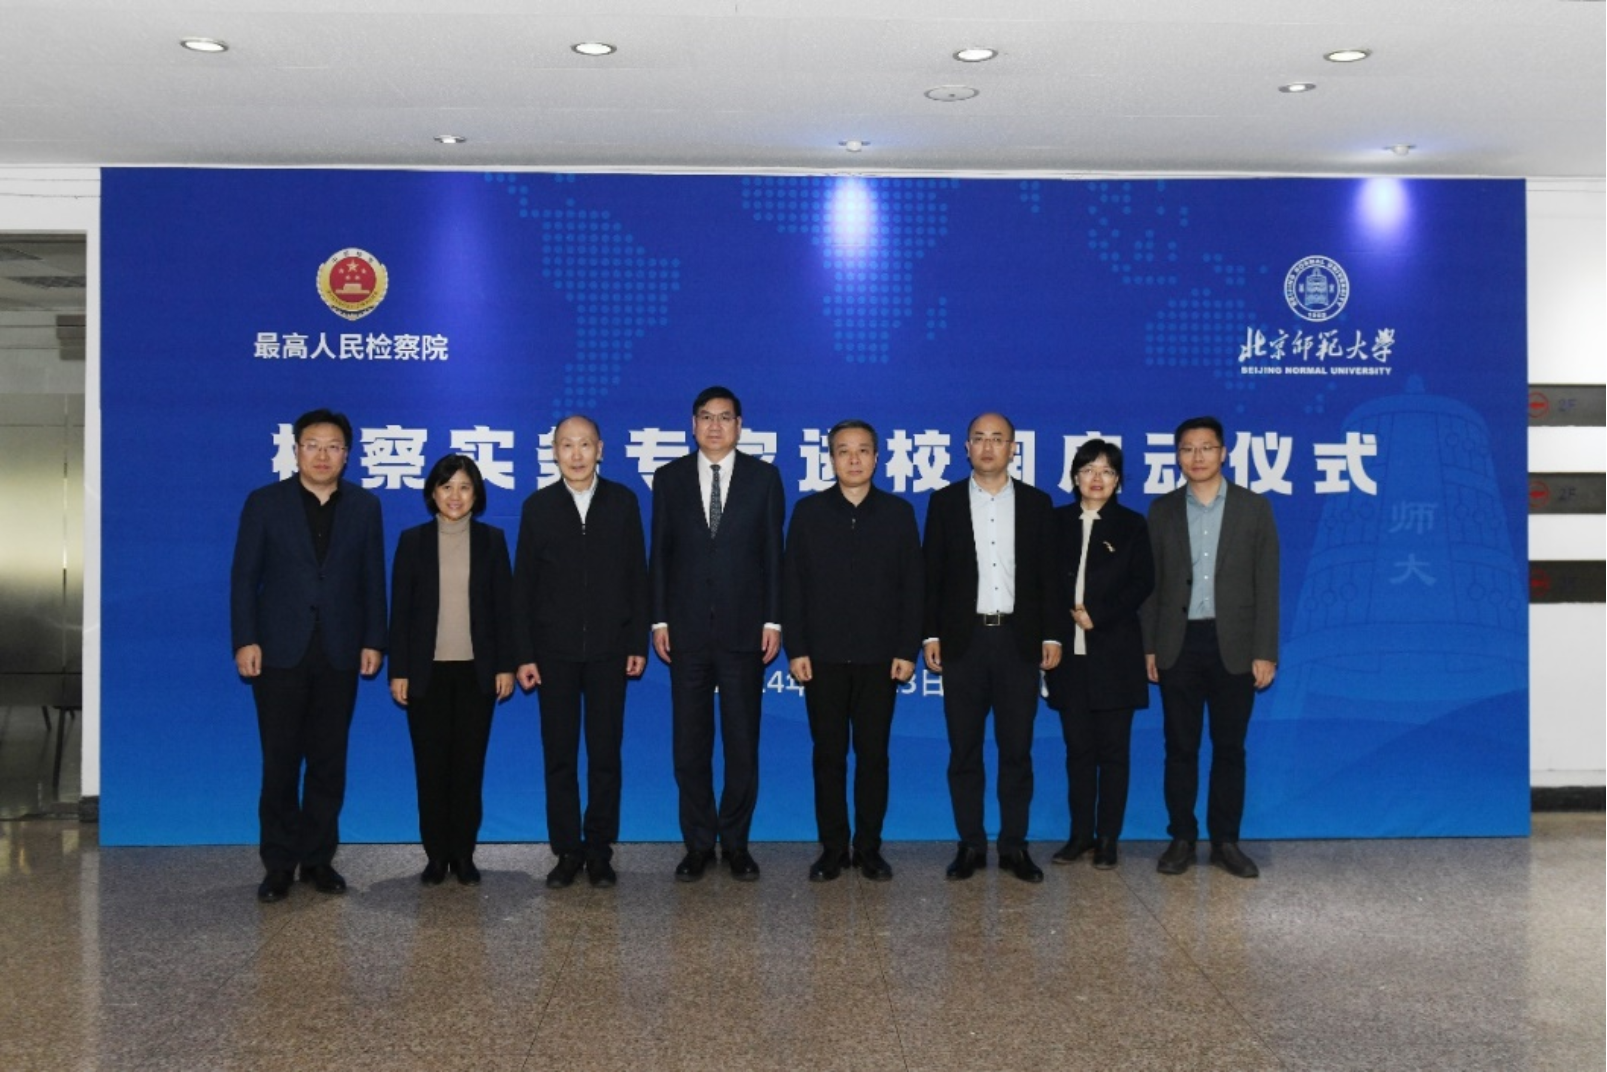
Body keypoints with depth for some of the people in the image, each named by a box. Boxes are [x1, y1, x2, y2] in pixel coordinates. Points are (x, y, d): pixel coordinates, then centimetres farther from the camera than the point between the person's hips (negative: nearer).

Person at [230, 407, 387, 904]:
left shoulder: (365, 506, 7)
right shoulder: (264, 503, 2)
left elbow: (373, 580, 6)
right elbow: (244, 577, 0)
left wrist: (373, 641, 0)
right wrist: (245, 641, -8)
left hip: (339, 653, 2)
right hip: (279, 652, -2)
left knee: (328, 762, 7)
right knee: (280, 762, 2)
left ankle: (318, 858, 17)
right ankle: (279, 865, 13)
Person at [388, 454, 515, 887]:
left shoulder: (491, 540, 4)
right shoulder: (413, 541, 3)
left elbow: (503, 606, 4)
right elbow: (400, 610, 2)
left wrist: (506, 665, -1)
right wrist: (398, 671, -4)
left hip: (477, 671, 0)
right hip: (428, 671, 0)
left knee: (469, 763, 4)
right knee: (431, 763, 4)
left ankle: (464, 854, 15)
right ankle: (436, 855, 15)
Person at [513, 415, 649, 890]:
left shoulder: (623, 501, 5)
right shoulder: (538, 506, 4)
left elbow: (637, 576, 4)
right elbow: (523, 584, 3)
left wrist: (639, 643, -1)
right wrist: (524, 653, -2)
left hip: (609, 649, 0)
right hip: (555, 650, 0)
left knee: (605, 754, 5)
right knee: (560, 756, 5)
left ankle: (599, 850, 14)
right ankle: (567, 851, 14)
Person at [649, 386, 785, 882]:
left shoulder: (763, 477, 4)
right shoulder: (670, 478, 7)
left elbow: (774, 552, 3)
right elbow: (660, 553, 7)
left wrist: (773, 620, -3)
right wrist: (659, 620, 1)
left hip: (743, 630, -1)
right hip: (687, 631, 1)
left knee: (742, 743, 5)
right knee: (690, 744, 6)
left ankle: (736, 842, 17)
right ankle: (698, 844, 17)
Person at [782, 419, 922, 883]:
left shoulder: (898, 513, 5)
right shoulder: (808, 511, 5)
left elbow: (912, 586, 4)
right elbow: (792, 584, 2)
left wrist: (908, 650, -3)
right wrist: (795, 648, -4)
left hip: (879, 657, 0)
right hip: (823, 657, 0)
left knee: (873, 754, 5)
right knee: (829, 755, 5)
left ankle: (869, 848, 16)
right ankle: (832, 849, 15)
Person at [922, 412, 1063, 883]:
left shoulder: (1037, 503, 7)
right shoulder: (945, 502, 5)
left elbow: (1049, 574, 6)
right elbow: (932, 574, 3)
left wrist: (1052, 635, 0)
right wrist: (930, 636, -3)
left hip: (1019, 640, 0)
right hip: (963, 640, 0)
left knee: (1017, 749, 4)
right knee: (964, 750, 4)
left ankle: (1014, 846, 13)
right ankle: (971, 845, 14)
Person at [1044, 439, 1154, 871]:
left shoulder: (1132, 525, 5)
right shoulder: (1056, 522, 10)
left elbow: (1142, 583, -2)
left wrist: (1098, 615, -11)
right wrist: (1065, 615, -8)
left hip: (1114, 652, -2)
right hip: (1070, 652, 2)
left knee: (1112, 750, 1)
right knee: (1078, 748, 7)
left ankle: (1108, 839, 8)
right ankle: (1080, 835, 15)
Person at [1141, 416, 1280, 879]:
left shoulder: (1254, 507, 3)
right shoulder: (1162, 510, 7)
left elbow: (1266, 584, 0)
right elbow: (1150, 581, 6)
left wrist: (1265, 651, -5)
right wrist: (1148, 646, 0)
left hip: (1233, 644, -1)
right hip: (1178, 644, 1)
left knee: (1230, 747, 6)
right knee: (1180, 746, 6)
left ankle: (1226, 841, 16)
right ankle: (1182, 838, 15)